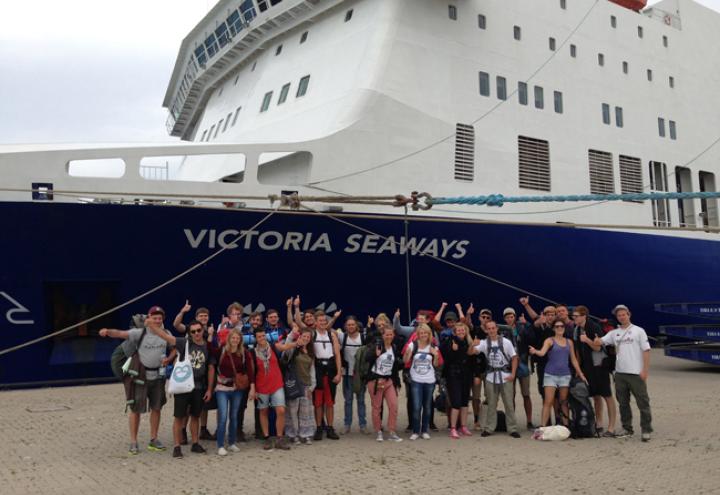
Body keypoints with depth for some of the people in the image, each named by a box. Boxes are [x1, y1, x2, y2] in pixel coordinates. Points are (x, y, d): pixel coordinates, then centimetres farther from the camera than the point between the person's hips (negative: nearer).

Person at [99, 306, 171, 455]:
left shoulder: (165, 333, -1)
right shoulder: (140, 333, -12)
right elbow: (120, 333, -25)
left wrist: (168, 359, -9)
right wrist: (108, 331, -45)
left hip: (158, 376, 4)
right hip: (140, 375, -4)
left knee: (156, 408, 11)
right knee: (135, 409, 1)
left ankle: (153, 440, 24)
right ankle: (133, 442, 12)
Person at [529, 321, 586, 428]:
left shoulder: (569, 342, 11)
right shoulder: (549, 341, 0)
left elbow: (573, 360, 16)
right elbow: (542, 352, -17)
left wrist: (580, 374, 13)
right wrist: (535, 351, -38)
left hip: (565, 375, 3)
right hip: (551, 374, -3)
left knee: (564, 402, 7)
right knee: (548, 402, -9)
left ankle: (566, 426, 14)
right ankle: (542, 427, -9)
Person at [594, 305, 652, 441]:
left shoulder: (638, 331, 1)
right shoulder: (614, 333, 12)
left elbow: (646, 351, -3)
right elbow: (600, 342, 7)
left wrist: (645, 370, -11)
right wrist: (596, 342, -19)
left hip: (636, 373, -5)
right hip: (620, 373, 5)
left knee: (643, 403, -2)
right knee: (623, 403, 11)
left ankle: (646, 430, 5)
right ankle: (627, 429, 22)